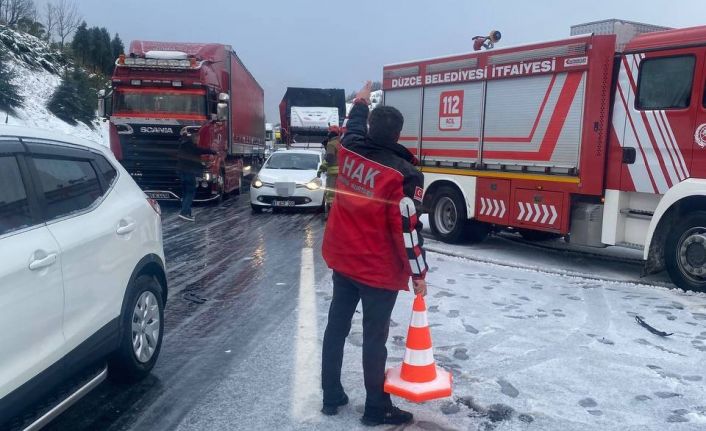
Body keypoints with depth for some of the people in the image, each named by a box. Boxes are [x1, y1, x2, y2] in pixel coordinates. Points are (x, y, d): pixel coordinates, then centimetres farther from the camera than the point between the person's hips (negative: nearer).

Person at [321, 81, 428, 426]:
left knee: (336, 327, 16)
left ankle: (331, 397, 28)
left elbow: (353, 126, 23)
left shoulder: (349, 151, -2)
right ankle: (377, 409, 18)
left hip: (341, 260, 6)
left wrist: (361, 102, 42)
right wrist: (418, 273, -8)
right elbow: (407, 230, -18)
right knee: (374, 338, 5)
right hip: (379, 270, -6)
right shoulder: (403, 174, -18)